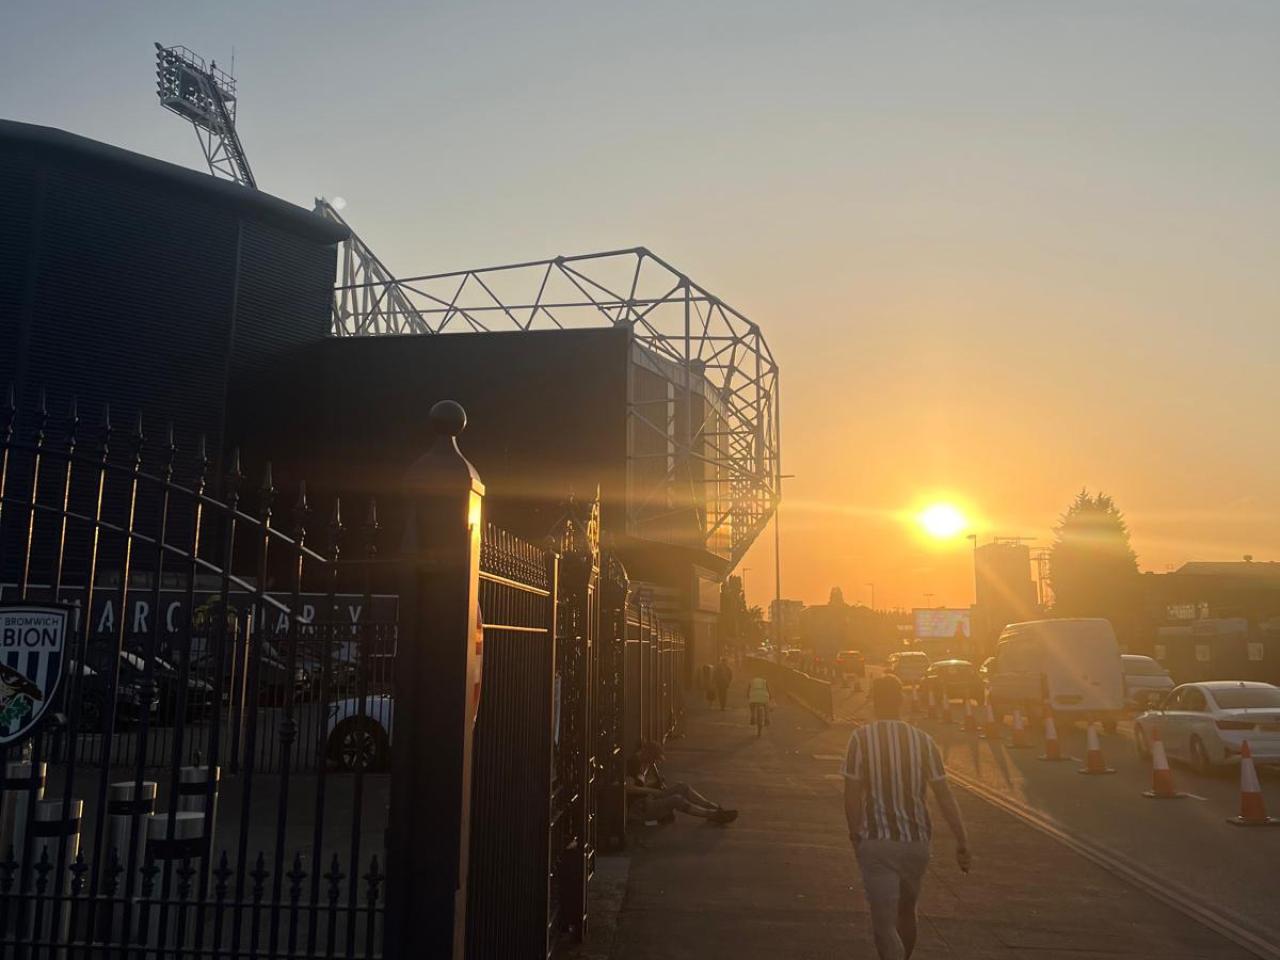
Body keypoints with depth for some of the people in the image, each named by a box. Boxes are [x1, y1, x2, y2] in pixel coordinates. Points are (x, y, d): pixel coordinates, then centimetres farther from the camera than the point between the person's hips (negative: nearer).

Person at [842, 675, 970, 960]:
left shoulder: (861, 738, -9)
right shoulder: (923, 740, -2)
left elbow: (852, 794, -8)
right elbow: (944, 795, -3)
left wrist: (855, 833, 6)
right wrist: (962, 842, 2)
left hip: (876, 842, -4)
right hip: (916, 840, 4)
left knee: (884, 923, 0)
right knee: (906, 911, 25)